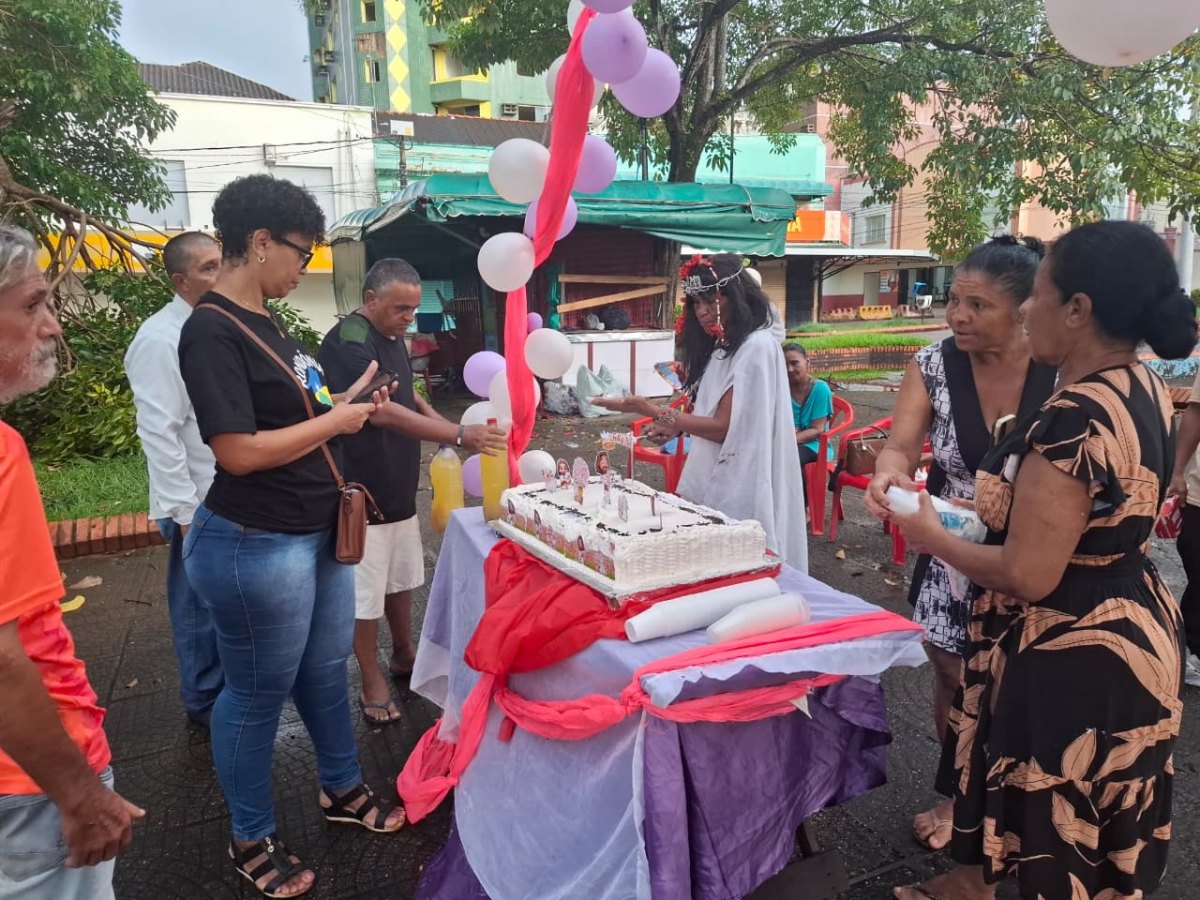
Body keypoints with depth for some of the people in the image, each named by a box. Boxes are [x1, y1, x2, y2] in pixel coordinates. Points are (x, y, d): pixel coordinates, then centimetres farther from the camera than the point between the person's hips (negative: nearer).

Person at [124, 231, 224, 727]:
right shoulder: (160, 339, -15)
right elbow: (159, 433, -18)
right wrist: (188, 512, -17)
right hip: (199, 502, -7)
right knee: (202, 606, 9)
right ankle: (205, 700, 28)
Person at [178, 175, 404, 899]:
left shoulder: (266, 321, 9)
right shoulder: (212, 331, -19)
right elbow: (240, 451, -25)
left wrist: (346, 406, 4)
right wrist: (334, 421, -14)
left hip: (318, 532, 9)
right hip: (258, 544, -9)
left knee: (326, 670, 22)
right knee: (257, 693, 10)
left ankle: (342, 788, 43)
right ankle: (253, 840, 31)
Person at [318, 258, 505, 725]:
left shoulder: (392, 337, 9)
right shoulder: (348, 343, -21)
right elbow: (382, 412, -30)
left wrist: (442, 424, 1)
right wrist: (458, 435, -33)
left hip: (397, 486, 9)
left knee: (401, 577, 21)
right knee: (363, 590, 4)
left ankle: (403, 655, 38)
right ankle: (372, 683, 19)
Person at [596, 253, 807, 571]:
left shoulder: (756, 347, -16)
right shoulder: (721, 347, 12)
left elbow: (726, 428, -20)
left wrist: (651, 411, -20)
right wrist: (675, 426, 1)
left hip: (738, 486, -8)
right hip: (712, 477, 8)